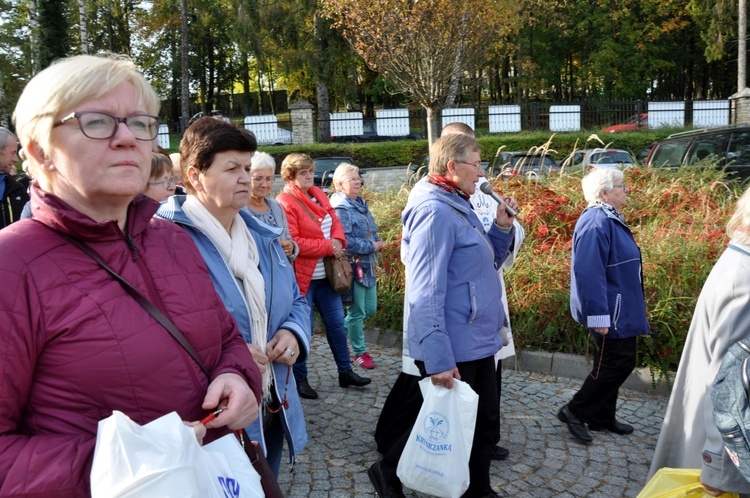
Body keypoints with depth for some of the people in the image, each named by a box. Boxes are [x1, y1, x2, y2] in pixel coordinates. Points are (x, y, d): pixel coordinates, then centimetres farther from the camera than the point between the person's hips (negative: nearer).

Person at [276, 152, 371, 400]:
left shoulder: (318, 194, 10)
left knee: (336, 322, 14)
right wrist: (328, 247, -16)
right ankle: (300, 379, 20)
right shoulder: (285, 202, -13)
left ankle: (345, 372, 28)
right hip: (302, 277, -7)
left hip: (325, 274, 8)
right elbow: (292, 242, -20)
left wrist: (338, 241, -8)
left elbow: (335, 221, 14)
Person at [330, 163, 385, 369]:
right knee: (357, 311, 4)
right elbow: (346, 241, -24)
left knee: (370, 309, 15)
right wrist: (372, 246, -16)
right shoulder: (340, 209, -14)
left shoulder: (361, 205, 13)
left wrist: (378, 243, 1)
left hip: (367, 266, 9)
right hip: (353, 266, -9)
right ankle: (359, 352, 20)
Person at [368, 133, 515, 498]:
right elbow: (426, 293, -25)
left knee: (485, 422, 18)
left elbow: (484, 265, 19)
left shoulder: (458, 207, 11)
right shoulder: (435, 211, -20)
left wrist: (502, 227, 3)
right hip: (453, 350, -9)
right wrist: (438, 359, -27)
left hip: (477, 342, 10)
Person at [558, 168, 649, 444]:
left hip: (621, 313, 10)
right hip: (612, 314, -10)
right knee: (618, 363, -3)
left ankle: (603, 417, 30)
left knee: (613, 364, 17)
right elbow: (589, 272, -29)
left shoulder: (610, 219, 11)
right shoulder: (597, 222, -22)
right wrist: (599, 316, -29)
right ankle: (575, 411, 8)